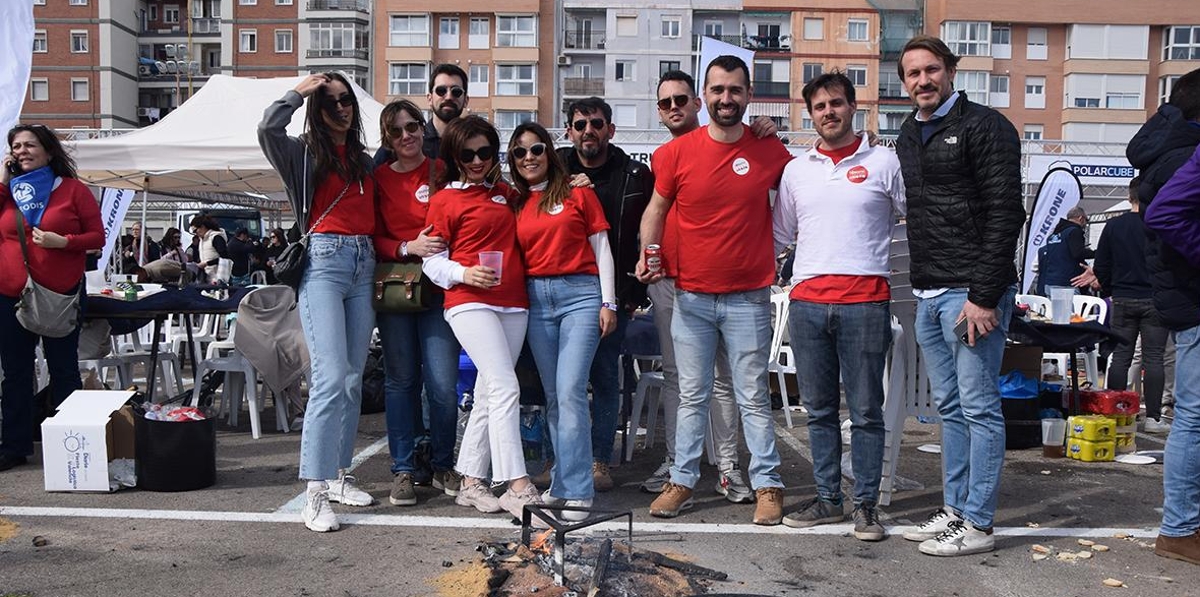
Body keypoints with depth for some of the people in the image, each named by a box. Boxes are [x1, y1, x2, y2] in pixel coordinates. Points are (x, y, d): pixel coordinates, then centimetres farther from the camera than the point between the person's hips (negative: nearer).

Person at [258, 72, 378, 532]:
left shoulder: (364, 160, 20)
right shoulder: (303, 154, 5)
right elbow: (268, 128, -16)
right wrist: (300, 92, -2)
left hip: (364, 262, 6)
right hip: (324, 261, -6)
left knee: (354, 378, 7)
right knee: (331, 376, -16)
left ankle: (338, 476, 18)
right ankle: (315, 494, -14)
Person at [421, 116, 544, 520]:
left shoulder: (506, 193, 18)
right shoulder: (445, 199, 5)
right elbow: (432, 262, 2)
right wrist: (464, 273, -18)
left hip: (513, 304, 5)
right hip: (470, 303, -5)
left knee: (488, 395, 8)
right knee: (505, 387, -17)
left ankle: (472, 483, 16)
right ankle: (518, 487, -16)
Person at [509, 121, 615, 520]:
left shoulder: (578, 193, 5)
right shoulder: (514, 203, 14)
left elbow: (601, 248, 4)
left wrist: (608, 302, -2)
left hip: (580, 293, -4)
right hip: (536, 299, 4)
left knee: (570, 391, -13)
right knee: (553, 396, 7)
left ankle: (575, 490, -9)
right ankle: (564, 482, 15)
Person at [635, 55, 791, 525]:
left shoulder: (770, 152, 0)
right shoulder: (678, 152, -1)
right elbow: (656, 208, 8)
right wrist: (646, 255, -6)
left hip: (748, 297, -1)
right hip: (691, 296, 1)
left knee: (753, 397, 5)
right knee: (692, 395, 9)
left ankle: (767, 485, 15)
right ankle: (682, 481, 18)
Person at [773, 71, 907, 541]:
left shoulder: (884, 162, 5)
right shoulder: (796, 170, 15)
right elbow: (779, 234, 21)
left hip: (864, 301, -3)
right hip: (807, 301, 4)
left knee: (866, 411, 1)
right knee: (820, 410, 10)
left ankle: (866, 504, 12)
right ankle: (828, 498, 21)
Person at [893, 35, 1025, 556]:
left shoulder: (985, 127, -6)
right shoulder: (908, 135, 17)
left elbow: (1005, 215, -13)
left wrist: (983, 295, -17)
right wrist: (917, 284, 14)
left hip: (971, 292, -8)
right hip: (927, 294, 8)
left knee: (979, 408, -2)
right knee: (949, 408, 13)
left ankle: (977, 525, 5)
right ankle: (953, 510, 22)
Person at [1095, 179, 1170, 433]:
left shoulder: (1113, 226, 1)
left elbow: (1101, 267, 5)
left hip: (1122, 301, 3)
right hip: (1155, 301, -2)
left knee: (1120, 357, 6)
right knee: (1153, 359, 1)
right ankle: (1153, 417, 2)